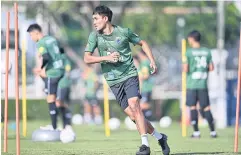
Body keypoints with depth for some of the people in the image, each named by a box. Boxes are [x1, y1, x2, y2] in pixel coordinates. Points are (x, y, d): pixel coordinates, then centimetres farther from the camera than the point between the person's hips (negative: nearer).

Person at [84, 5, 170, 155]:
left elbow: (142, 43, 12)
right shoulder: (95, 36, 1)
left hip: (129, 74, -3)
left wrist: (152, 60, 1)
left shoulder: (123, 32, -2)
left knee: (134, 106, -23)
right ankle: (159, 137, 17)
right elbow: (87, 58, -5)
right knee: (132, 115, -1)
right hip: (113, 80, 3)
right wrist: (107, 58, -18)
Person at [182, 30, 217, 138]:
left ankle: (196, 132, -1)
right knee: (206, 107, 7)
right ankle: (212, 131, 4)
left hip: (192, 84, -3)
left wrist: (184, 68, 10)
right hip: (203, 84, 3)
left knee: (192, 107, 2)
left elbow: (185, 69, -11)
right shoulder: (207, 51, 4)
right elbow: (211, 68, 5)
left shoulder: (189, 52, -7)